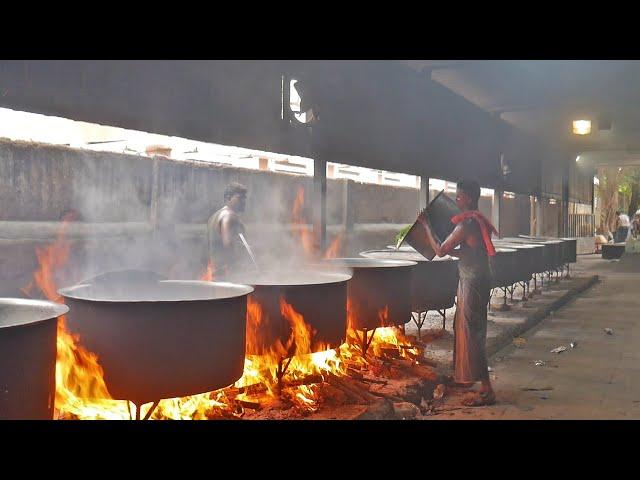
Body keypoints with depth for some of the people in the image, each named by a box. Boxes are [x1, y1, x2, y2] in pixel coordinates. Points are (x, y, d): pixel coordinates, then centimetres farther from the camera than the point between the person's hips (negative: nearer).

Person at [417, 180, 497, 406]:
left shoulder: (466, 224, -20)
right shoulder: (479, 221, 11)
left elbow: (440, 250, -13)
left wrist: (426, 226, -5)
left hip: (472, 283, -10)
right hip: (479, 279, 10)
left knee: (471, 332, -6)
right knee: (464, 328, 20)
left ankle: (486, 389, -3)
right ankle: (467, 376, 33)